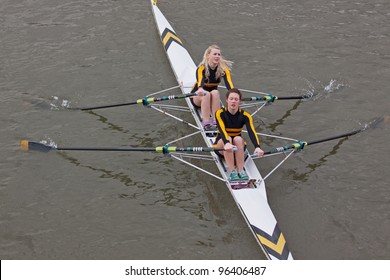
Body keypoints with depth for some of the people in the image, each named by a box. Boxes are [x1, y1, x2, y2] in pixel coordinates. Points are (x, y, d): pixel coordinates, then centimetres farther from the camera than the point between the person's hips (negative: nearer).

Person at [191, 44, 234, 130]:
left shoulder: (223, 69, -14)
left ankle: (216, 121, -34)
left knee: (215, 92, -32)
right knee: (206, 94, -36)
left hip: (214, 97, 2)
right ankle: (206, 123, -39)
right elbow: (200, 80, -42)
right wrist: (200, 90, -66)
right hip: (197, 97, -2)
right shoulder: (202, 68, -22)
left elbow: (228, 83, -31)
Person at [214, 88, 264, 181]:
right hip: (221, 145, -1)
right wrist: (227, 143, -54)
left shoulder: (245, 115, -11)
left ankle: (241, 170, -30)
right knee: (228, 139, -34)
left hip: (238, 146, 1)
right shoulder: (220, 113, -15)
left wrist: (257, 147, -45)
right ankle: (232, 172, -36)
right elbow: (222, 130, -33)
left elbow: (251, 132, -25)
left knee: (238, 139, -32)